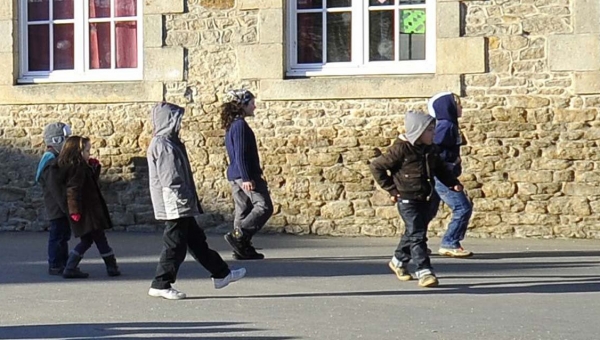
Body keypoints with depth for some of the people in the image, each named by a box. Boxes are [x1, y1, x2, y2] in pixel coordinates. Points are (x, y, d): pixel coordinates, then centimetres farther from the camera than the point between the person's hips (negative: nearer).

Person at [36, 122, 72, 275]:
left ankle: (64, 263, 23)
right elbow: (55, 189, -23)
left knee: (64, 234, 15)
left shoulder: (57, 159, 15)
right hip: (57, 208, -10)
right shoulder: (51, 163, -19)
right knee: (57, 235, -4)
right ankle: (55, 266, 2)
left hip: (63, 207, 10)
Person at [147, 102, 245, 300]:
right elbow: (170, 180, -22)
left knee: (197, 240, 14)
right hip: (174, 206, -11)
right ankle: (161, 285, 2)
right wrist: (183, 201, -21)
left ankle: (221, 274, 21)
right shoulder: (163, 145, -17)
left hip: (180, 207, 11)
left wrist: (190, 201, 22)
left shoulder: (168, 143, 17)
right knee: (175, 245, -5)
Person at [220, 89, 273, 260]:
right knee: (264, 206, -10)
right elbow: (241, 154, -19)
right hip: (245, 174, -10)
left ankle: (243, 247, 9)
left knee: (243, 211, 9)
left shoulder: (232, 125, 17)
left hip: (235, 176, 10)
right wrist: (246, 178, -22)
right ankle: (238, 235, -18)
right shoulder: (240, 125, -13)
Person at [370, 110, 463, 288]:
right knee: (417, 235, -13)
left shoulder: (429, 150, 6)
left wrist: (453, 183, 2)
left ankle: (398, 261, 39)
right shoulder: (401, 149, -15)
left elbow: (440, 169, 19)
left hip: (424, 199, 7)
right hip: (407, 200, -7)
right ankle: (424, 271, -15)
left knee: (413, 233, 18)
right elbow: (376, 166, -12)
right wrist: (391, 189, -11)